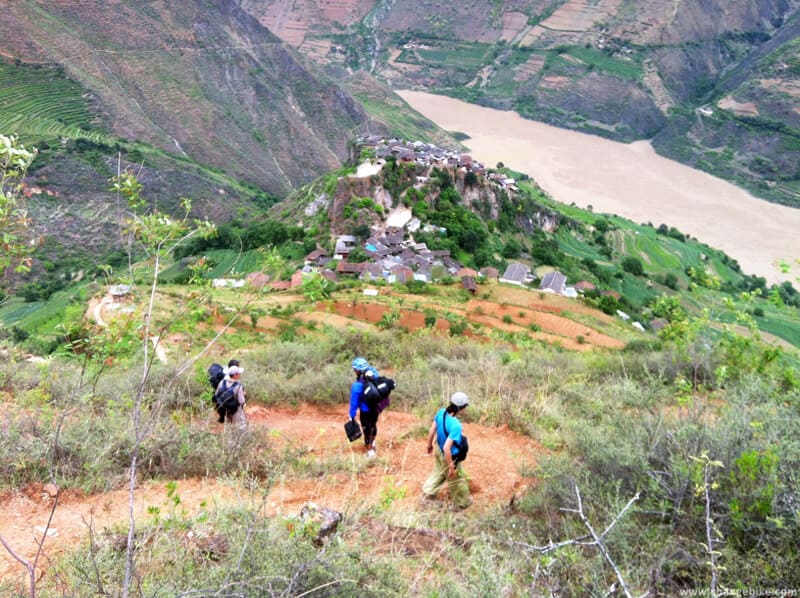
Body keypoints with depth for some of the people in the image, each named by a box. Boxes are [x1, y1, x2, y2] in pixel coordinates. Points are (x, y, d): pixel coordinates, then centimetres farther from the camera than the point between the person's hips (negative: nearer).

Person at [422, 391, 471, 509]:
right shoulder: (455, 426, -39)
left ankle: (428, 492, 52)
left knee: (439, 471, 34)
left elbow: (432, 431, -5)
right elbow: (447, 448, -34)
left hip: (439, 449, 7)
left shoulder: (441, 412, -18)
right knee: (457, 480, 21)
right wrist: (451, 467, -21)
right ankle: (461, 503, 44)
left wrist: (430, 445, 14)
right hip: (450, 456, -6)